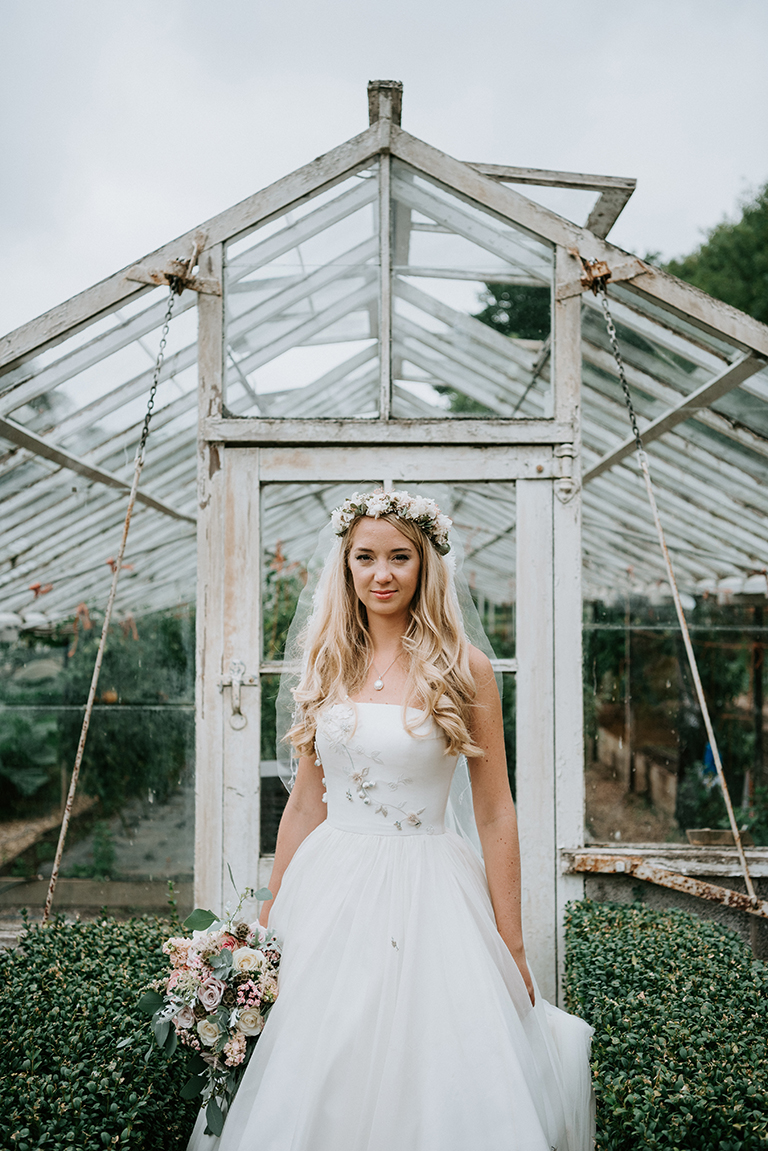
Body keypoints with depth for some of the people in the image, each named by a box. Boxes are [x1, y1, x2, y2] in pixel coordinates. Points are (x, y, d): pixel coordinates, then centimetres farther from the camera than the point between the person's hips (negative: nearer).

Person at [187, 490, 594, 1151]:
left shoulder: (463, 668, -4)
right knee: (316, 1085, 9)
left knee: (430, 1081, 2)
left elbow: (495, 814, -3)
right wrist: (270, 916, 11)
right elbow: (306, 804, 12)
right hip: (330, 889, 3)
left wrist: (511, 946, -4)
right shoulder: (327, 665, 6)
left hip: (430, 894, -3)